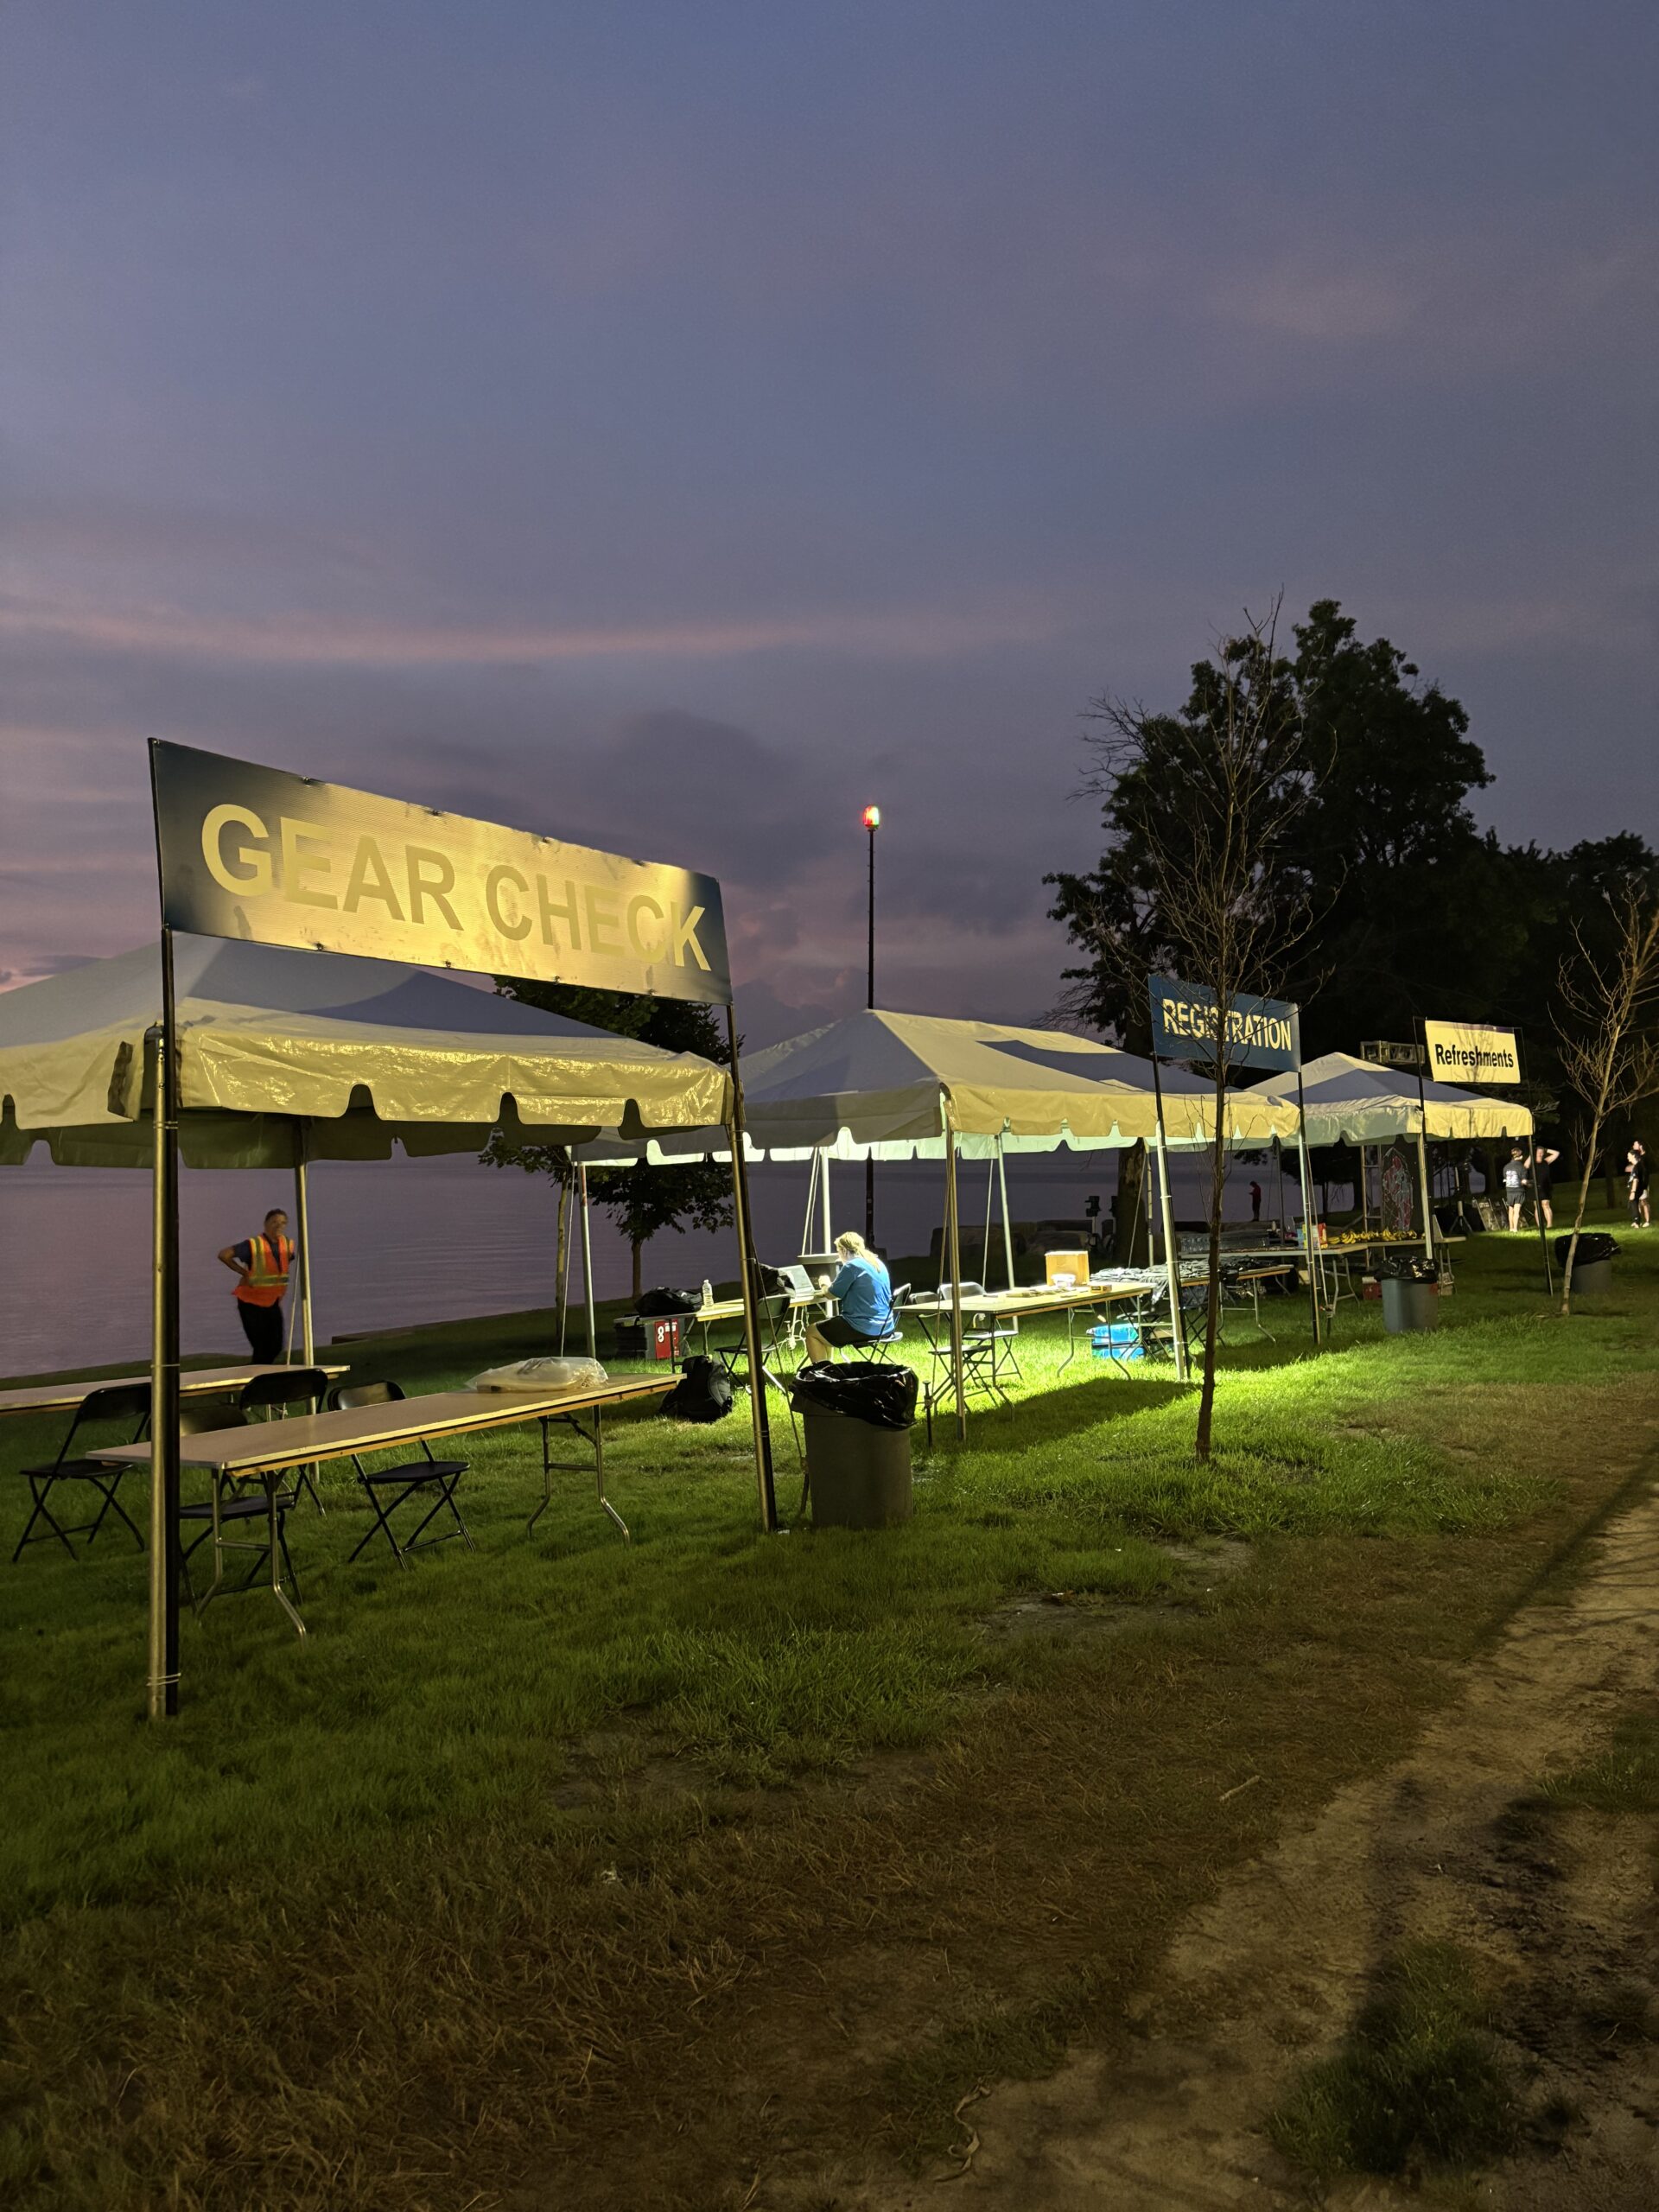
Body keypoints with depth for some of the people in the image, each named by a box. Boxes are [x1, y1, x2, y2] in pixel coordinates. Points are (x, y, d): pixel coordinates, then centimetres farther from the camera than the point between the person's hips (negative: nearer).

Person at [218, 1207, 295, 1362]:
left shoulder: (287, 1244, -1)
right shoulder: (253, 1245, -19)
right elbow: (224, 1255, -21)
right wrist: (244, 1273, -18)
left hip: (273, 1303, 6)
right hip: (251, 1303, -6)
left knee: (276, 1347, 6)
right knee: (261, 1348, -8)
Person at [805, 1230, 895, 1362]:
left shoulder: (852, 1266, -15)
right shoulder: (877, 1263, 11)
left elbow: (832, 1294, -7)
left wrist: (824, 1286, 14)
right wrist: (830, 1286, 22)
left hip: (865, 1329, -9)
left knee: (812, 1331, 8)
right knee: (826, 1326, 28)